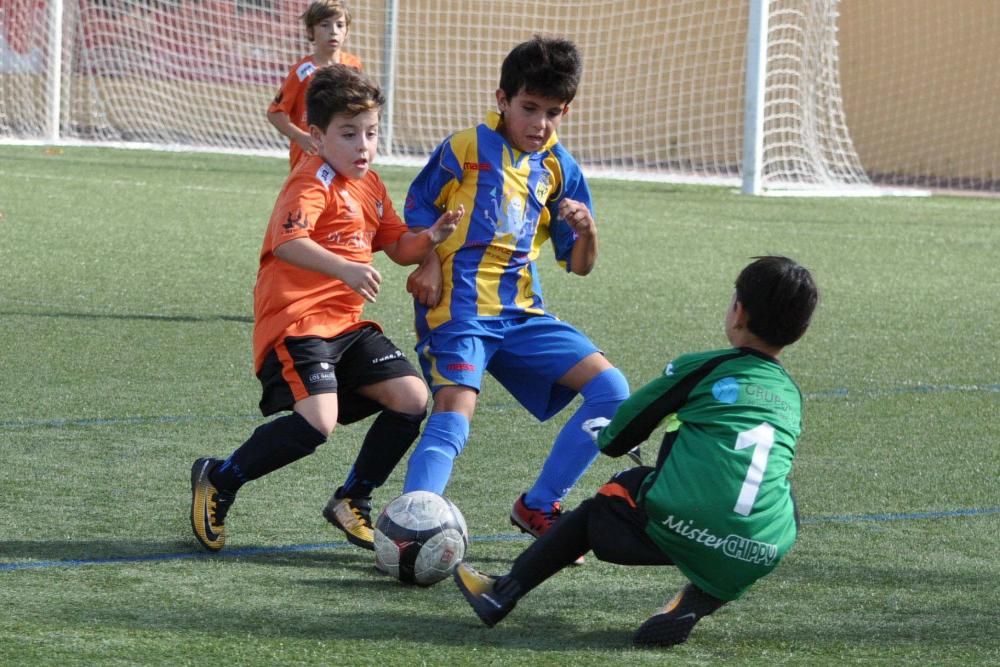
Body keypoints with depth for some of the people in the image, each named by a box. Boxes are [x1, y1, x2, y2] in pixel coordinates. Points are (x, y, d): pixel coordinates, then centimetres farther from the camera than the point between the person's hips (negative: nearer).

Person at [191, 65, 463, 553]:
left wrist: (431, 238, 1)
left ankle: (352, 502, 16)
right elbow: (287, 241, -30)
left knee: (412, 399, -2)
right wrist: (344, 269, -43)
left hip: (347, 324, 9)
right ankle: (217, 481, -3)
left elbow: (398, 248, 23)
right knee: (317, 420, -25)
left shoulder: (369, 185, 16)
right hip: (296, 321, -9)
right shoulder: (314, 181, -13)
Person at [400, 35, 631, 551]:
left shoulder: (558, 168, 10)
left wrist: (587, 231, -10)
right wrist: (429, 263, -13)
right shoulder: (468, 147, -3)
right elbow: (418, 208, 5)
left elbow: (579, 265, 12)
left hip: (521, 312, 6)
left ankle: (538, 508, 8)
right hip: (459, 309, -6)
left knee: (611, 390, -2)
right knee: (454, 414, -27)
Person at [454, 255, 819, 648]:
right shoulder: (791, 396, 22)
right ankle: (696, 603, 13)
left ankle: (503, 594, 34)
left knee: (600, 507, 28)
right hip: (761, 555, 2)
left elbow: (616, 439, 17)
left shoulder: (701, 369, 10)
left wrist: (602, 432, 42)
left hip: (680, 527, -2)